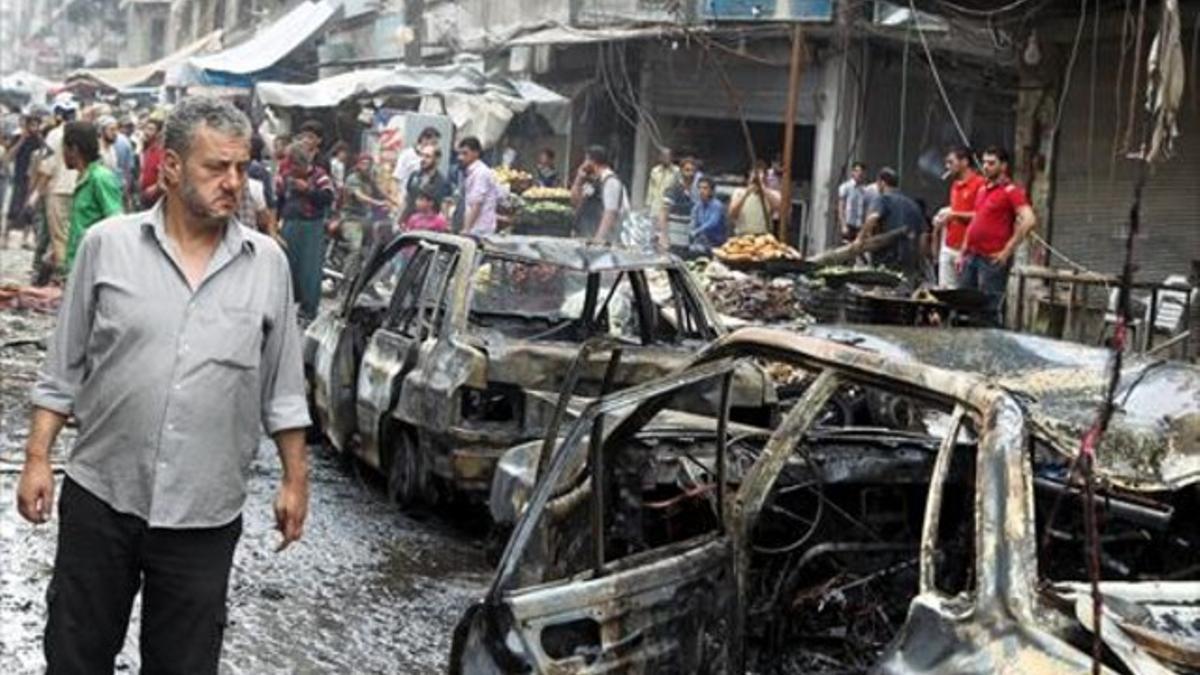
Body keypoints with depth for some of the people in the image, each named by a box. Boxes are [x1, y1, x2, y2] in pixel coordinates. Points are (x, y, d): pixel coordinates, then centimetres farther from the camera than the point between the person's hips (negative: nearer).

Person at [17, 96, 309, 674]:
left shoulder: (267, 264, 1)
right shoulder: (108, 245, -2)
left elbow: (283, 388, 6)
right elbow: (63, 369, 4)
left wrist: (295, 479, 5)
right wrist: (37, 458, 0)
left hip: (205, 514, 0)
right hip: (100, 495, 0)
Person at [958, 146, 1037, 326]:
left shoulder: (1011, 191, -7)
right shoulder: (982, 189, 18)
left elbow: (1029, 221, -20)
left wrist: (1007, 251, -18)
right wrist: (963, 252, 20)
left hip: (992, 259, -8)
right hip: (972, 256, 8)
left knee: (988, 310, -7)